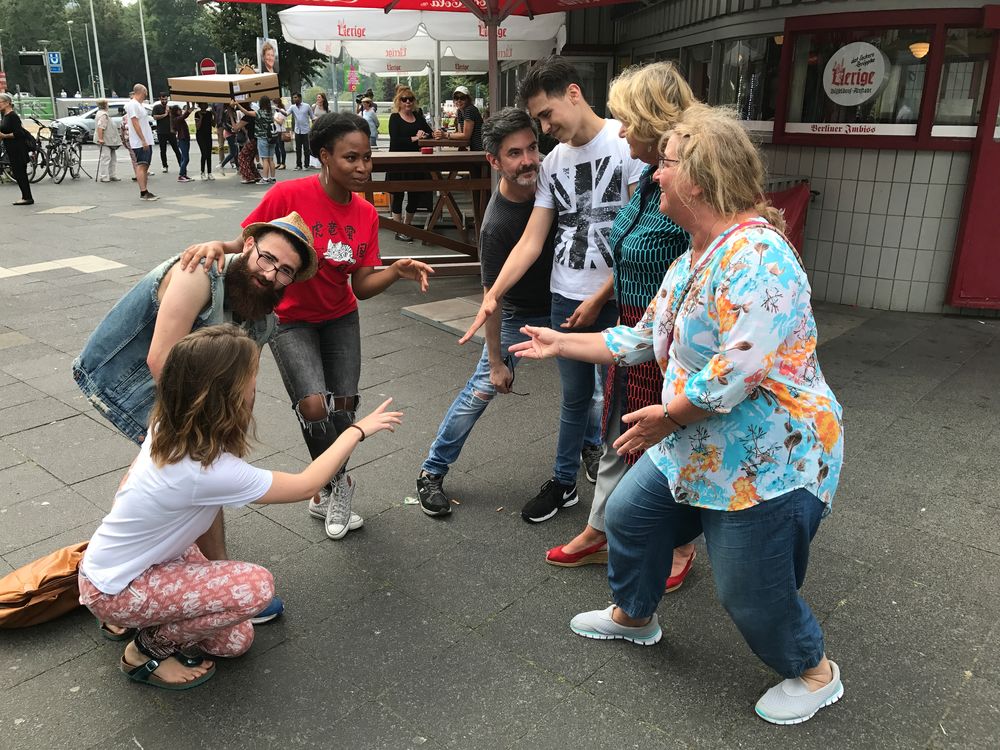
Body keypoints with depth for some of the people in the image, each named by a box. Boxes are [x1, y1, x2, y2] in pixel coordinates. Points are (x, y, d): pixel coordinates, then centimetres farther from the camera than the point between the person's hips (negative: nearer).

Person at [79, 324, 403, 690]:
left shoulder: (167, 430, -12)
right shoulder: (209, 472, -34)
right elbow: (306, 485, -22)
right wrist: (357, 431, -14)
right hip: (113, 591, -7)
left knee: (235, 640, 5)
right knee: (257, 585, -23)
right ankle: (150, 648, -2)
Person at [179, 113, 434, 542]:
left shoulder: (366, 215, -7)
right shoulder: (288, 195, -22)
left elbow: (362, 287, -8)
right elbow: (246, 244, -13)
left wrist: (398, 271, -25)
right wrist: (216, 245, -34)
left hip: (339, 319, 4)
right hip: (291, 319, -4)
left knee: (343, 409, 1)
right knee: (314, 406, -20)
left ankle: (326, 495, 29)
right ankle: (339, 485, 12)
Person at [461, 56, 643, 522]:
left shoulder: (628, 143, -9)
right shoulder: (553, 162, 10)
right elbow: (531, 241, 6)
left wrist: (600, 298, -11)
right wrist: (492, 296, -4)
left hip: (616, 299, -5)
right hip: (565, 299, 5)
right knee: (574, 398, 17)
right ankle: (563, 484, 31)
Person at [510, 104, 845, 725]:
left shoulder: (755, 254, -25)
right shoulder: (692, 260, 7)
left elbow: (740, 369, -32)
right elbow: (642, 340, 14)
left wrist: (667, 415, -18)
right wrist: (560, 343, 16)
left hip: (768, 459, -9)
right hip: (696, 447, 10)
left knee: (752, 590, 4)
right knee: (629, 515, 19)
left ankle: (815, 673, 35)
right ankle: (633, 615, 46)